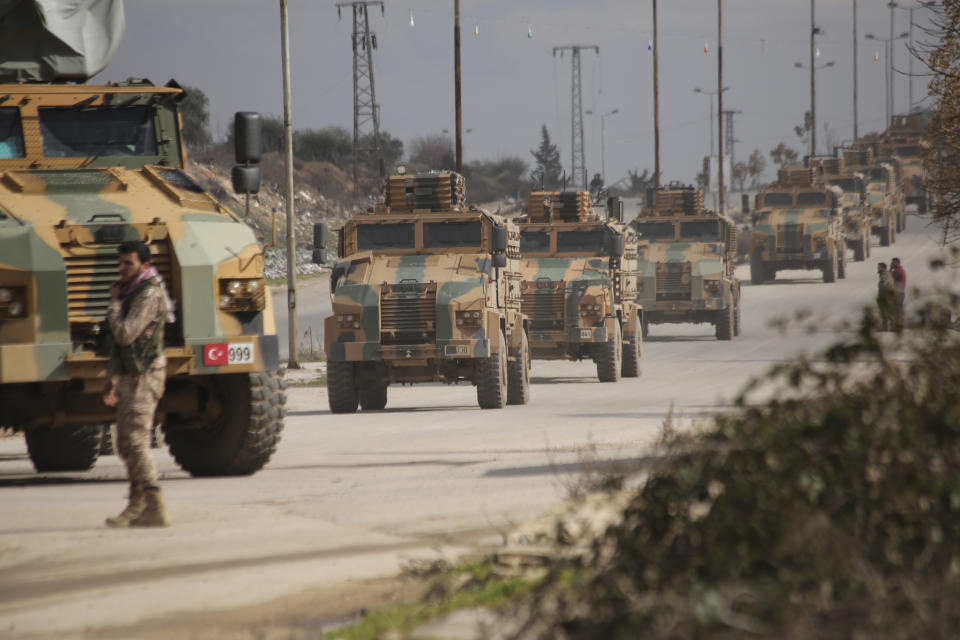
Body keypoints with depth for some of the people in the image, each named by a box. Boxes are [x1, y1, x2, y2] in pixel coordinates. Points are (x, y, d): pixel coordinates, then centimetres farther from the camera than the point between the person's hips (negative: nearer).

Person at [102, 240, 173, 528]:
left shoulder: (149, 294, -16)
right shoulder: (131, 291, 16)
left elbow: (125, 334, -25)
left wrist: (114, 302, -11)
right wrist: (114, 378, 24)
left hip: (144, 376, -10)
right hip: (129, 376, 10)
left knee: (136, 442, -14)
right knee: (126, 443, 13)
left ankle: (155, 509, -16)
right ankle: (136, 505, 21)